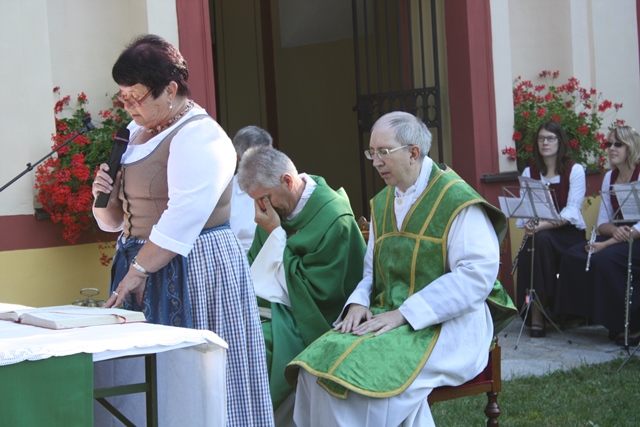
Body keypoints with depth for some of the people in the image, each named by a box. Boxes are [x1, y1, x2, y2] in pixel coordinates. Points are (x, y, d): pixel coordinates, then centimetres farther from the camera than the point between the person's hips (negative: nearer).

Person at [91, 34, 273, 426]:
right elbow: (114, 221, 22)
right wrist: (104, 194, 1)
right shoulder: (138, 134, 15)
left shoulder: (198, 137, -11)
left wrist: (138, 270, -18)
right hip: (143, 266, 8)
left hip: (197, 266, -8)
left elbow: (182, 219, -20)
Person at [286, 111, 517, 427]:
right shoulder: (381, 204, 13)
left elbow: (478, 274, -18)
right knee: (320, 365, -20)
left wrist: (403, 313, -21)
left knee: (368, 375, -31)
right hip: (390, 317, 7)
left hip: (448, 322, -6)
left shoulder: (457, 200, -10)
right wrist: (359, 302, -7)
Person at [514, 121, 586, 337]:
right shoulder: (529, 172, 9)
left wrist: (544, 225, -28)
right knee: (527, 249, -31)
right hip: (539, 232, 3)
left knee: (542, 239, -34)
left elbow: (572, 211, -13)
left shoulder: (575, 170, -3)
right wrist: (529, 224, -23)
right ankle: (534, 312, -25)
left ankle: (537, 314, -29)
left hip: (569, 232, -3)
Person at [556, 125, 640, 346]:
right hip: (619, 237, 7)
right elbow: (603, 222, 10)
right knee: (574, 256, -15)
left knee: (605, 259, -31)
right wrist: (614, 230, -15)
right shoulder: (610, 177, 11)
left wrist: (608, 243, -26)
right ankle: (609, 320, -7)